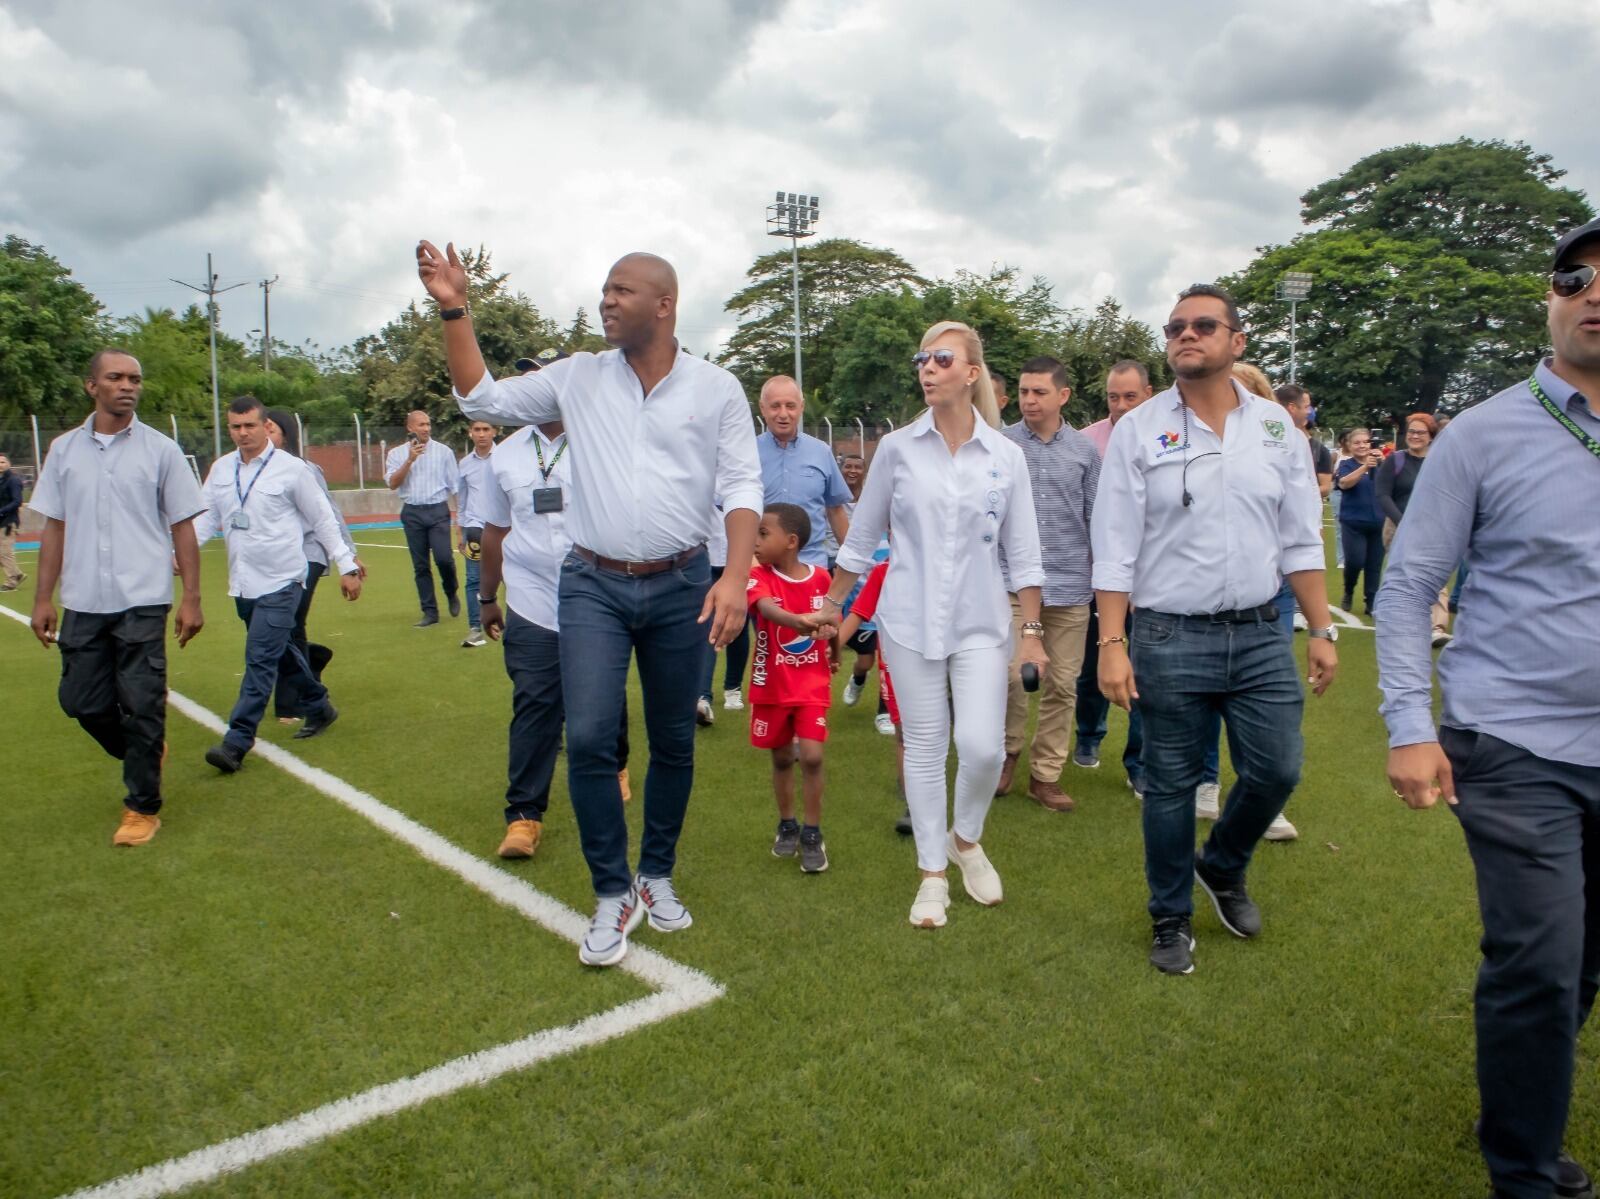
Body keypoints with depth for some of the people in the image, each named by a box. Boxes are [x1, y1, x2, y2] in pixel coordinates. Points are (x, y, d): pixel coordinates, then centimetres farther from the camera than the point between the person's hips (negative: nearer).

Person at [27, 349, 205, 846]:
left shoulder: (160, 450, 0)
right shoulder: (64, 450, 7)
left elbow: (182, 527, 0)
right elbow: (54, 528, 11)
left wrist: (191, 598, -4)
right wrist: (43, 598, 7)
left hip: (143, 601, -3)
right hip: (82, 603, 3)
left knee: (142, 707, -1)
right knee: (81, 702, 8)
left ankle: (142, 809, 13)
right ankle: (145, 753, 35)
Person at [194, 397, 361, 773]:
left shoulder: (291, 468, -7)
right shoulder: (220, 469, 6)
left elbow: (323, 519, -3)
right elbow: (205, 518, 7)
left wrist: (347, 566, -3)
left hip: (280, 582, -6)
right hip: (242, 583, 6)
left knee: (260, 660, -10)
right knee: (280, 653, 17)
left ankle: (236, 742, -9)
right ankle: (319, 708, 36)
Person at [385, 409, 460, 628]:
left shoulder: (443, 451, 3)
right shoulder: (397, 453, 6)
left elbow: (455, 485, 3)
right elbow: (392, 484, -5)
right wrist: (410, 460, -13)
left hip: (438, 510, -2)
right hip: (412, 513, 2)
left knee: (443, 557, -14)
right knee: (420, 565, 4)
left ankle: (452, 593, 16)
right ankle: (430, 612, 11)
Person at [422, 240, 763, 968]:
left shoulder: (716, 389, 0)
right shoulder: (577, 377, 6)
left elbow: (742, 487, -4)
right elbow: (482, 399, 11)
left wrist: (735, 576, -17)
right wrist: (453, 310, 2)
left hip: (680, 586, 0)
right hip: (593, 586, 1)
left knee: (674, 743, 9)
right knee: (588, 737, -9)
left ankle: (656, 875, 30)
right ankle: (613, 893, 9)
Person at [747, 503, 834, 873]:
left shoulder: (821, 577, -6)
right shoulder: (759, 576, -13)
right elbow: (766, 607, -36)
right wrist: (797, 621, -55)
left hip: (812, 684, 0)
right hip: (771, 686, 0)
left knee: (811, 756, -10)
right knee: (781, 758, 13)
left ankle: (812, 834, 6)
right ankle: (787, 825, 32)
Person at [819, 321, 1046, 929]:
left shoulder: (1006, 456, 0)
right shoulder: (896, 448, 0)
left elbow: (1022, 551, 4)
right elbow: (862, 534, 8)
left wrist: (1032, 630, 2)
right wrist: (832, 604, 10)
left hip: (981, 622, 0)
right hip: (909, 620, 0)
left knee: (983, 745, -8)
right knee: (924, 747, 6)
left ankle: (966, 839, 24)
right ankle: (932, 874, 22)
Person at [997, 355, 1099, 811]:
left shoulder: (1084, 451, 6)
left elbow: (1097, 520, 10)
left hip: (1070, 584, 2)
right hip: (1011, 580, -2)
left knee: (1062, 684, 7)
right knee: (1007, 671, -12)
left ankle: (1045, 775, 21)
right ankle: (1008, 749, 16)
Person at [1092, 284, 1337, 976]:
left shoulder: (1275, 428, 6)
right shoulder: (1138, 432, -3)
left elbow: (1301, 542, 9)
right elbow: (1115, 549, -6)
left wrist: (1321, 630, 4)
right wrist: (1112, 643, -12)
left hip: (1260, 635, 3)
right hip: (1169, 639, -3)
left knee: (1276, 771, 6)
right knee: (1170, 786, 7)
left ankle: (1223, 868, 37)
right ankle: (1172, 919, 27)